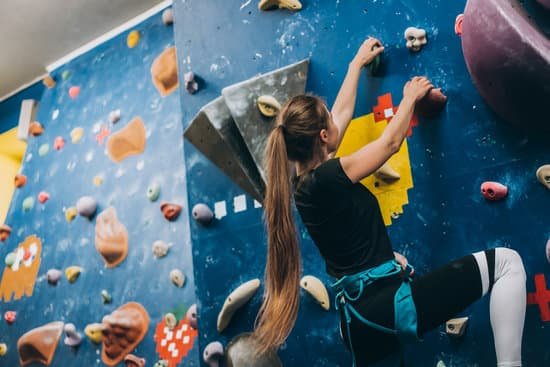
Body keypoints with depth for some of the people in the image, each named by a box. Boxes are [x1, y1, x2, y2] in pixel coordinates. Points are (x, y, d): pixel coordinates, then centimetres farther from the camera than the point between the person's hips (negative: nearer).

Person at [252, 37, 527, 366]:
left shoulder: (304, 182, 7)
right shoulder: (327, 177, -17)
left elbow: (343, 111, 20)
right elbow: (391, 142, -1)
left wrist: (358, 62, 32)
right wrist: (410, 97, 17)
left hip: (360, 317, 9)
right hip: (390, 302, -9)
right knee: (506, 262, -2)